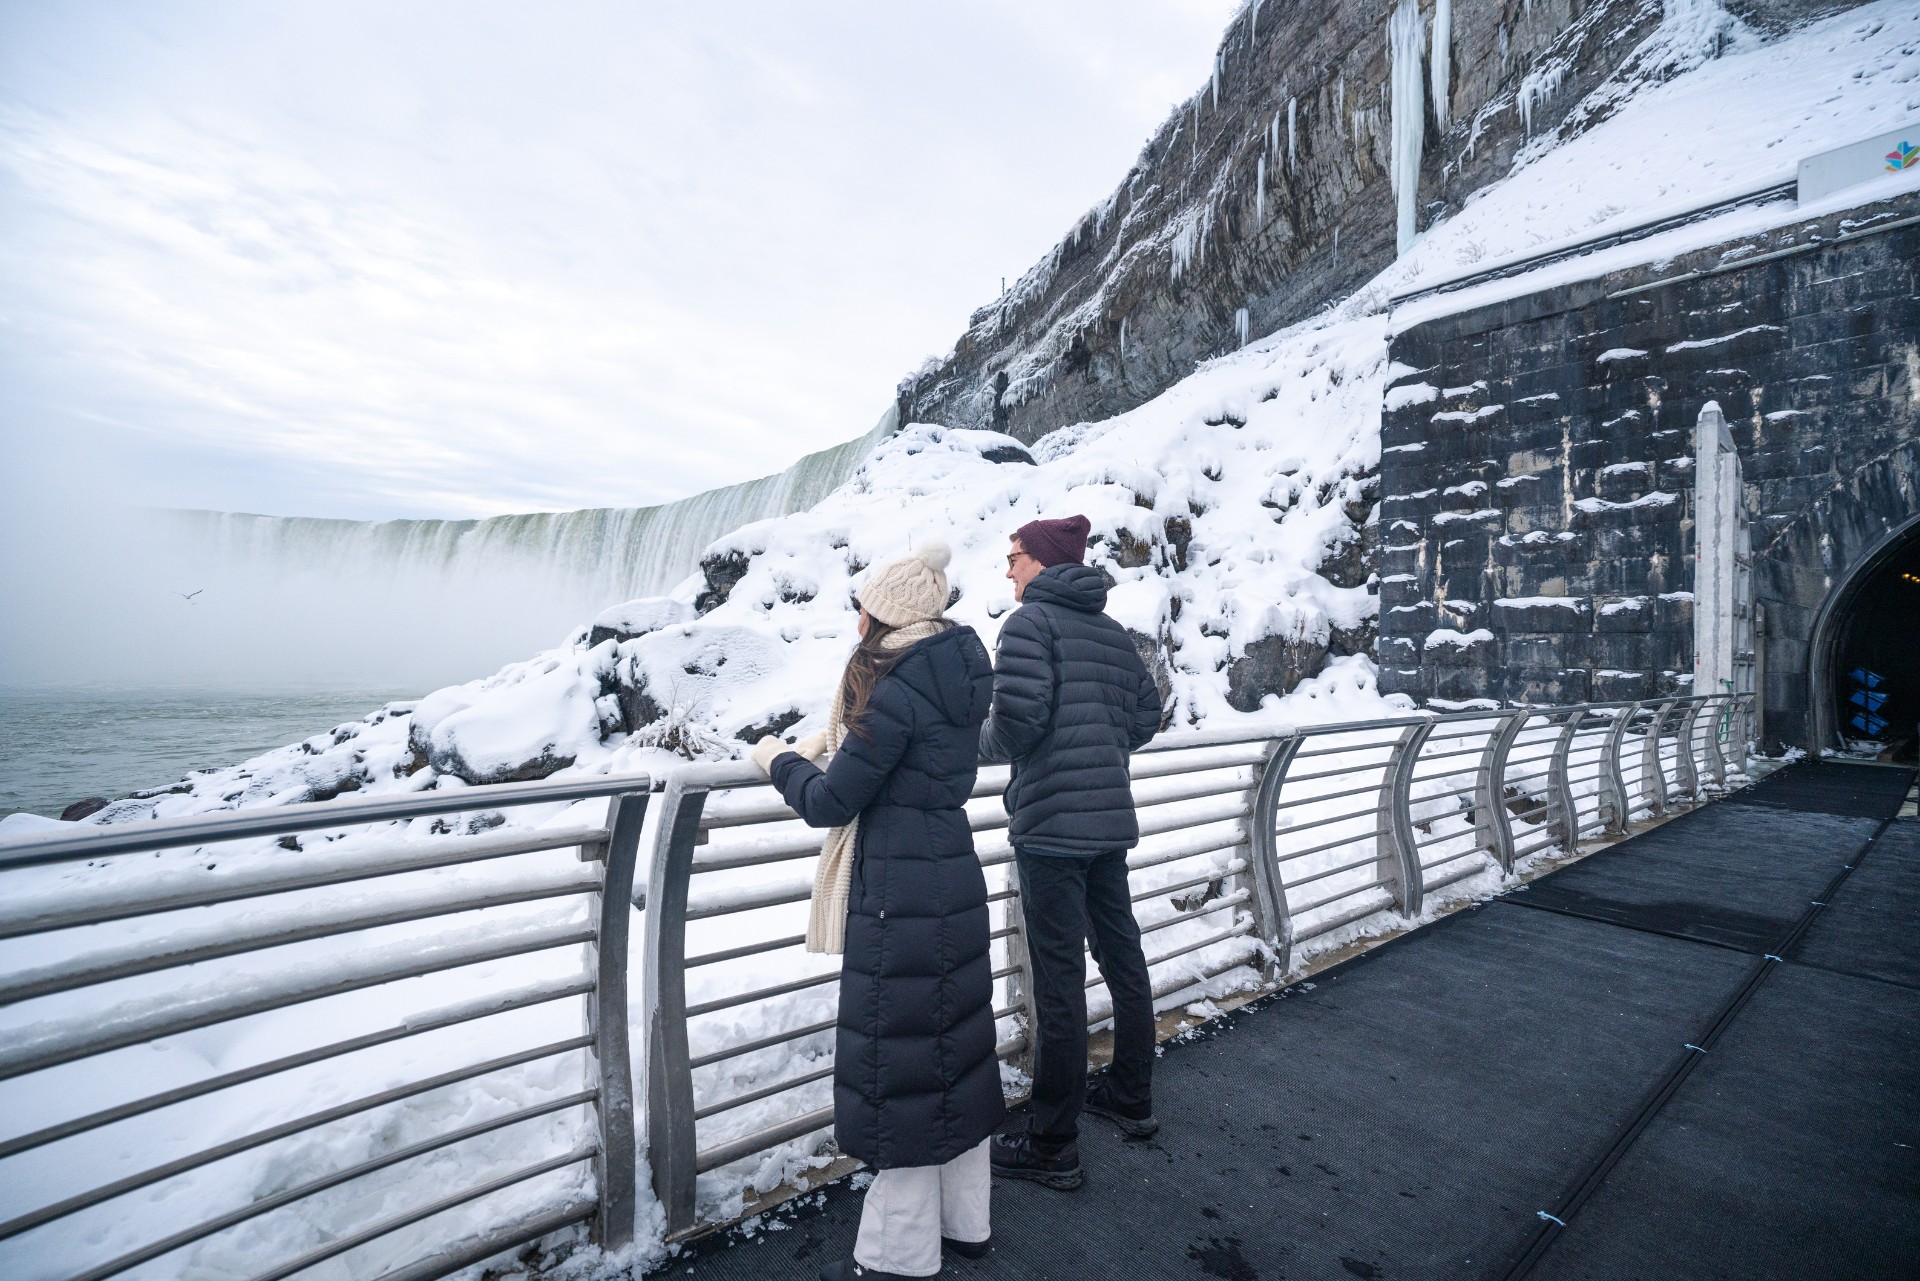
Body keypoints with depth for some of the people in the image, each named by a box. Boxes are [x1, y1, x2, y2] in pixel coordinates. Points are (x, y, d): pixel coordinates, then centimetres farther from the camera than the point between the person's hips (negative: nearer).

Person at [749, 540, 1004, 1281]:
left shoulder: (897, 693, -20)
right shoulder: (955, 680, 6)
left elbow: (830, 804, -15)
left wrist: (779, 762, 2)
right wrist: (825, 746, 13)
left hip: (899, 894, -9)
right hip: (955, 883, 9)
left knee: (897, 1060, 7)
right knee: (953, 1046, 19)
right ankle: (964, 1220, 37)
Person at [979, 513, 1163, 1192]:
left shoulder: (1030, 621, -10)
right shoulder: (1113, 632, 12)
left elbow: (1018, 714, -22)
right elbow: (1146, 714, 13)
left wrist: (984, 745, -2)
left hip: (1051, 823, -8)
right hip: (1112, 819, 8)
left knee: (1058, 982, 1)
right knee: (1123, 958, 20)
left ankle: (1052, 1147, 16)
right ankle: (1131, 1099, 39)